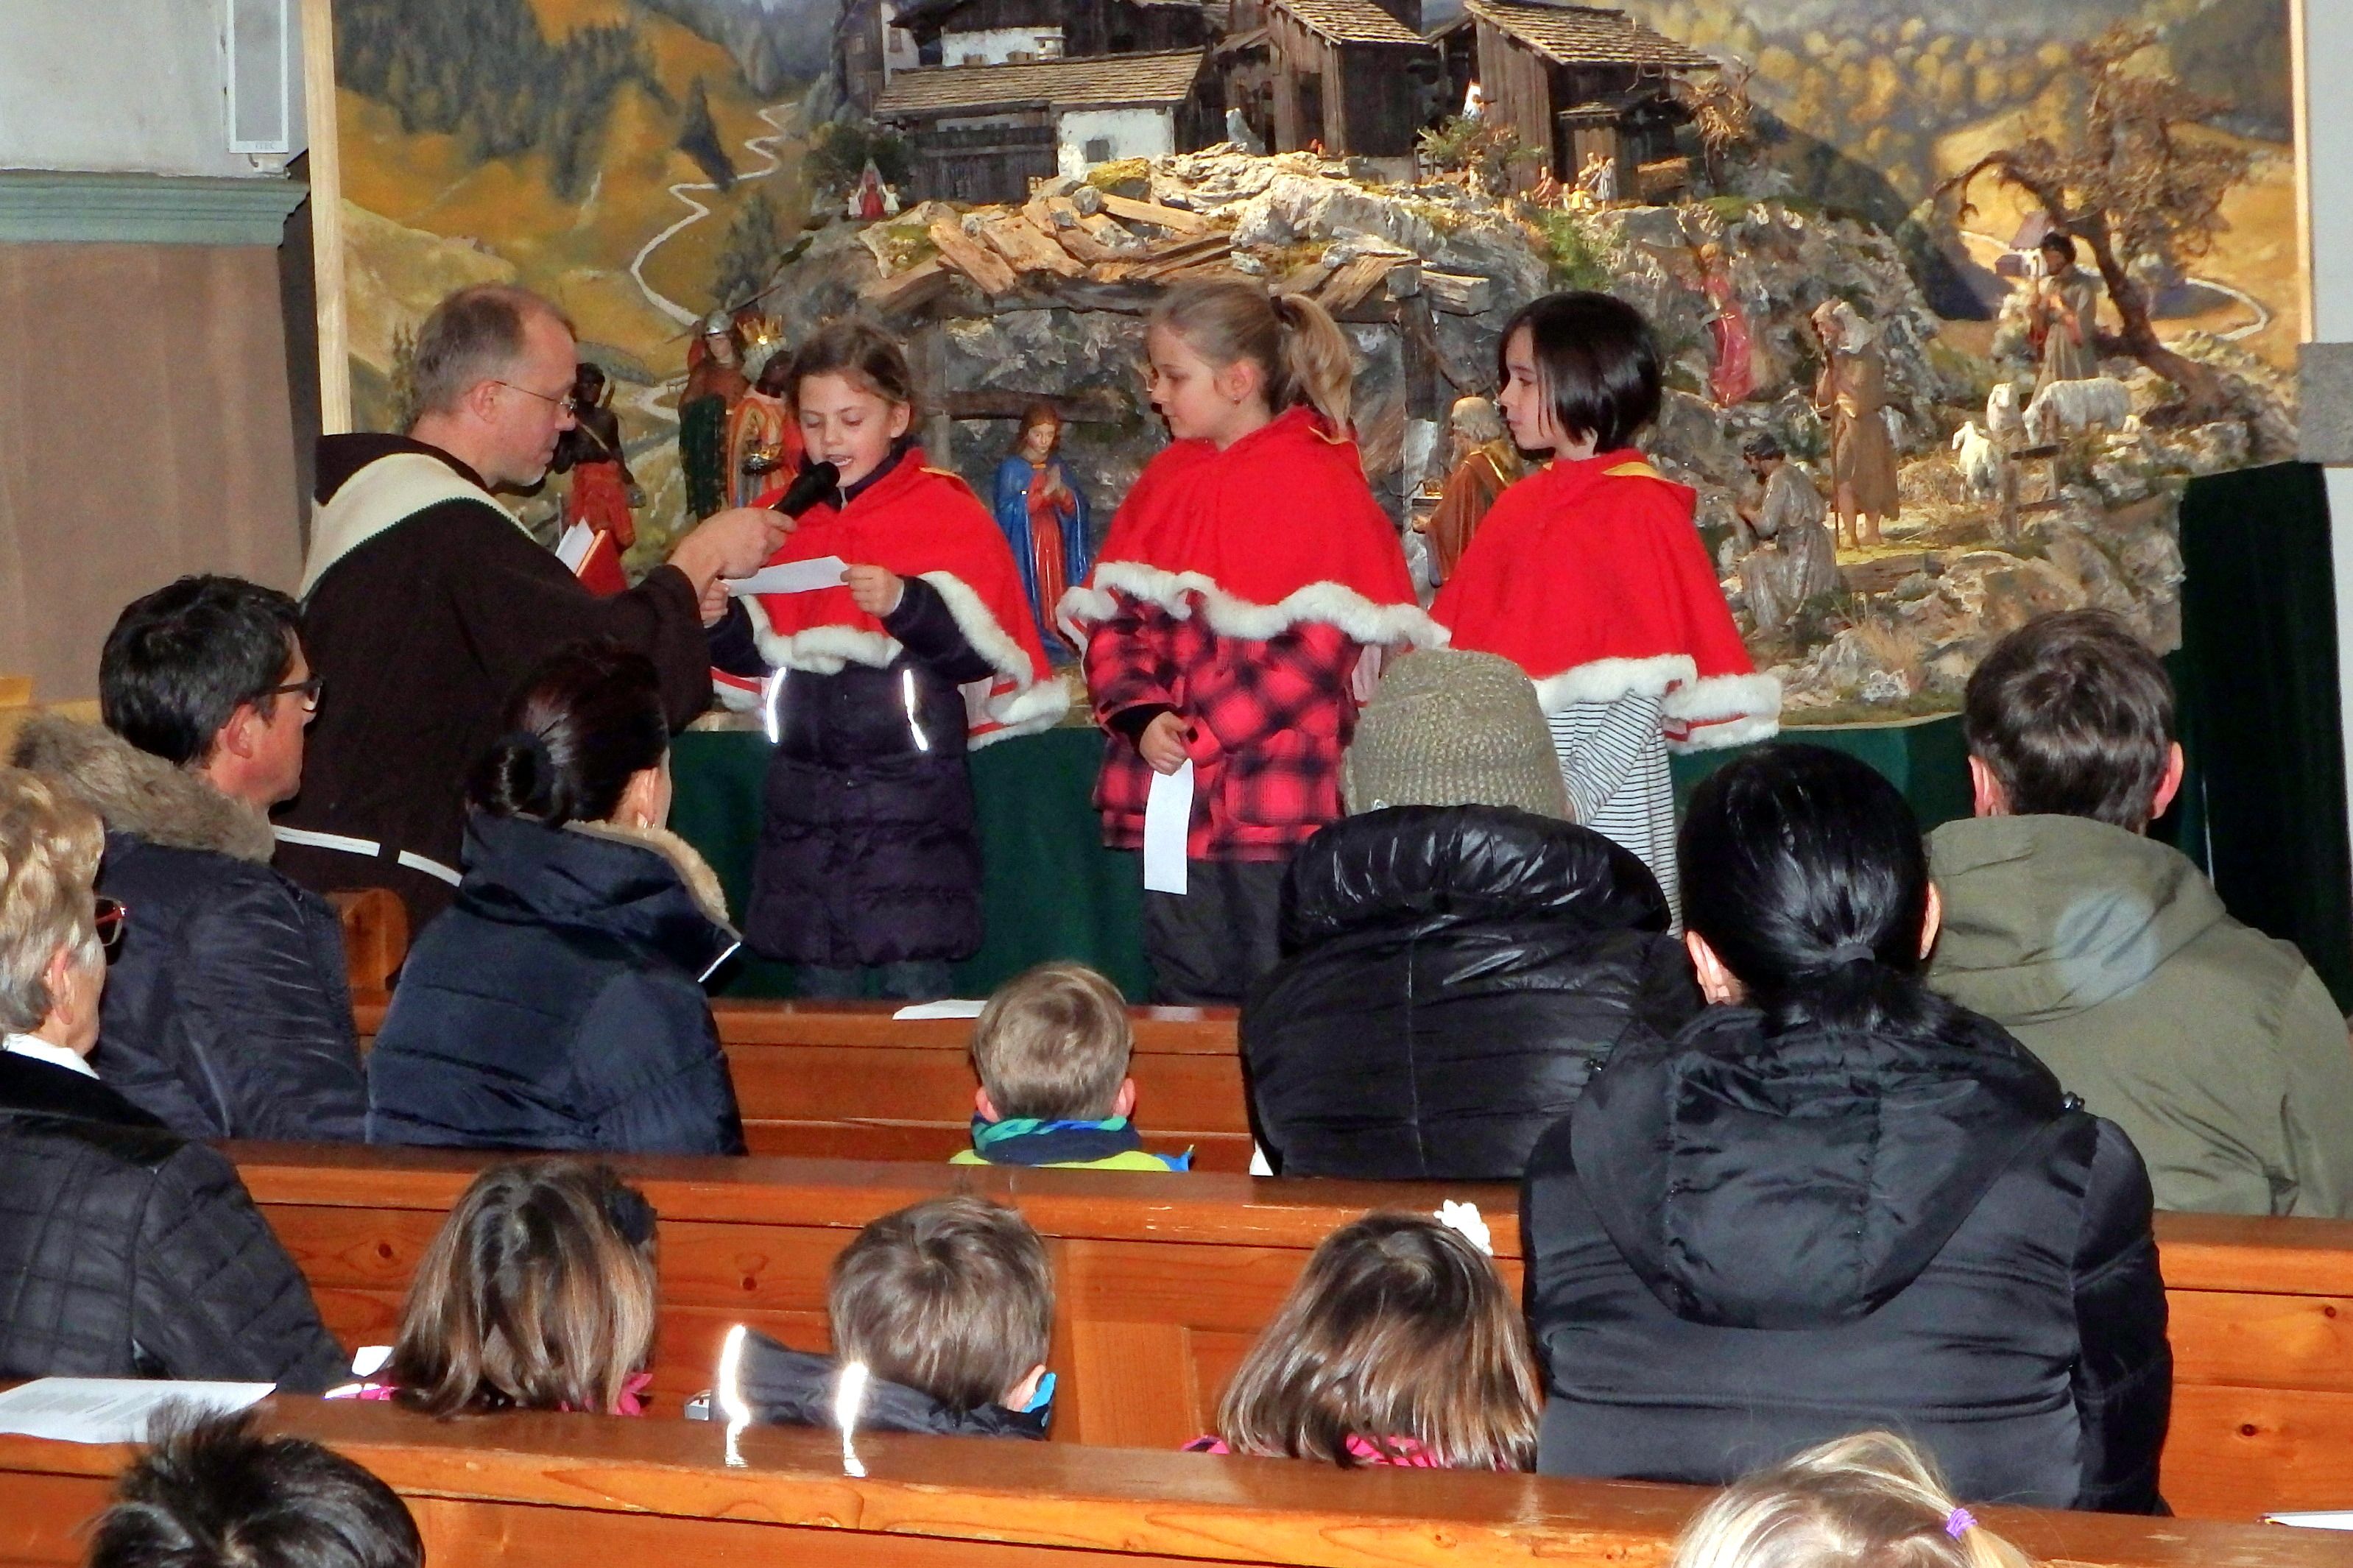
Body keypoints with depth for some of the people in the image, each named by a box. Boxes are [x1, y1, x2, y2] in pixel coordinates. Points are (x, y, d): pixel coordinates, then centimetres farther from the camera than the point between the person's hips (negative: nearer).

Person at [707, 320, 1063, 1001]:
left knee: (914, 983, -3)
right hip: (805, 786, 4)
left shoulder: (948, 515, -2)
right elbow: (752, 652, 13)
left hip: (912, 786, -4)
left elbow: (981, 653, -12)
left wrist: (906, 604, -27)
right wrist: (720, 618, -8)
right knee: (820, 985, 8)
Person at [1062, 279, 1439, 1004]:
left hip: (1279, 803, -6)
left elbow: (1321, 647, -14)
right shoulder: (1166, 482, 13)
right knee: (1186, 1002, 10)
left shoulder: (1318, 482, -6)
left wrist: (1204, 731, -17)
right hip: (1171, 797, 6)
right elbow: (1109, 618, 9)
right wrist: (1141, 714, -9)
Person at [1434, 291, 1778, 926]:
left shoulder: (1641, 510, -8)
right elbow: (1461, 642, 15)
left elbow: (1657, 680, -14)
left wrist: (1579, 790, -20)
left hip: (1608, 801, -7)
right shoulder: (1522, 505, 14)